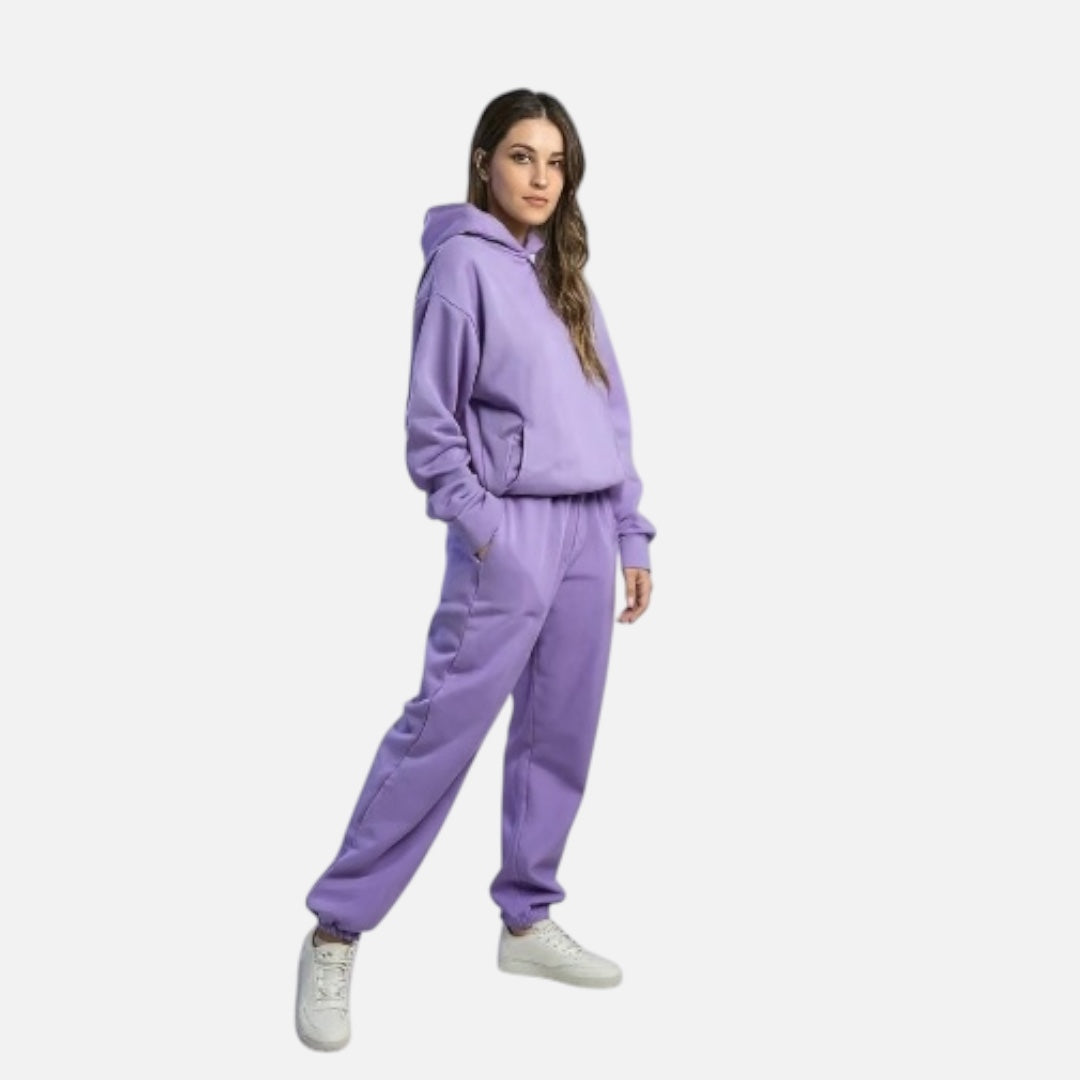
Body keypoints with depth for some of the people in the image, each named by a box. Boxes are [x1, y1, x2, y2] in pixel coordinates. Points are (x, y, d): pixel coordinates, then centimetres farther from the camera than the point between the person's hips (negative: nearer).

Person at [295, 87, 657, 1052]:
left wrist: (632, 535, 13)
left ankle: (528, 921, 21)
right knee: (443, 725, -10)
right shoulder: (463, 260, -3)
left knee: (560, 734, 9)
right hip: (510, 527, -7)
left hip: (586, 529, 7)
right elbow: (431, 420, -8)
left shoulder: (566, 274, 18)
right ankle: (336, 934, -2)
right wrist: (485, 531, -15)